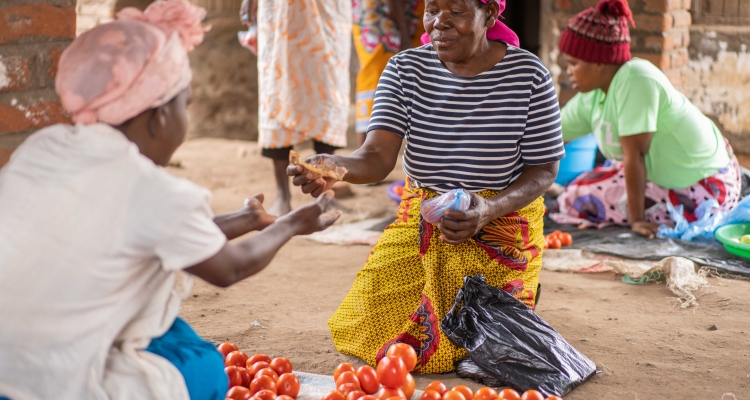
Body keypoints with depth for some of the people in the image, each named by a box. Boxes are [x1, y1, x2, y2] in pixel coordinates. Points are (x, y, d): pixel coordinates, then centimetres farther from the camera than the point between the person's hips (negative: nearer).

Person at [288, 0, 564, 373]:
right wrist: (335, 166, -44)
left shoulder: (529, 75, -13)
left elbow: (544, 170, -8)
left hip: (501, 221, -3)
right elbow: (377, 157, -19)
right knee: (365, 328, -3)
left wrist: (489, 210, -27)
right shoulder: (405, 69, -8)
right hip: (420, 223, 3)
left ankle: (520, 292, 22)